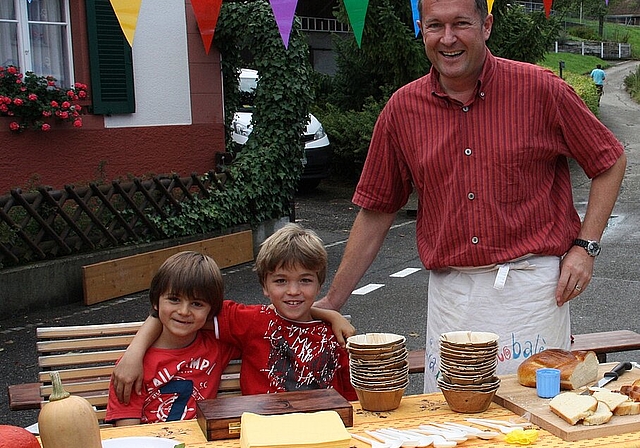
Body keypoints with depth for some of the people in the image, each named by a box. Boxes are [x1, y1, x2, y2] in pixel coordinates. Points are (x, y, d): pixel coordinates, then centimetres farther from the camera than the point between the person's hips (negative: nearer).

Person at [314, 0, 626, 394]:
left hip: (531, 287, -2)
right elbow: (378, 210, 8)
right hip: (449, 293, 2)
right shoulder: (402, 108, 3)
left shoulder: (539, 89, -4)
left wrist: (585, 246, -4)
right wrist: (333, 300, 8)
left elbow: (611, 161, 7)